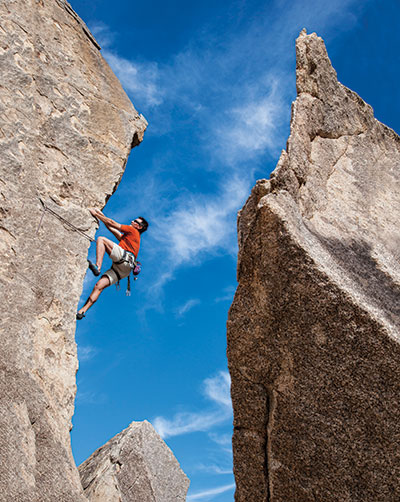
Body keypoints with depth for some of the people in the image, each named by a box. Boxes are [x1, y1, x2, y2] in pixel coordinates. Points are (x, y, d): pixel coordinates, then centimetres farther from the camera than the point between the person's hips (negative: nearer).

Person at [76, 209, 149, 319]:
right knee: (99, 286, -4)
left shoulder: (133, 230, 14)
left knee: (101, 239, -13)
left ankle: (97, 266, -34)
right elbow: (111, 228, 40)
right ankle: (82, 311, -12)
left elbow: (112, 223, 11)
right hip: (121, 269, 8)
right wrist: (100, 214, 40)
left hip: (124, 258, -8)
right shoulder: (126, 236, 38)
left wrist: (96, 214, 15)